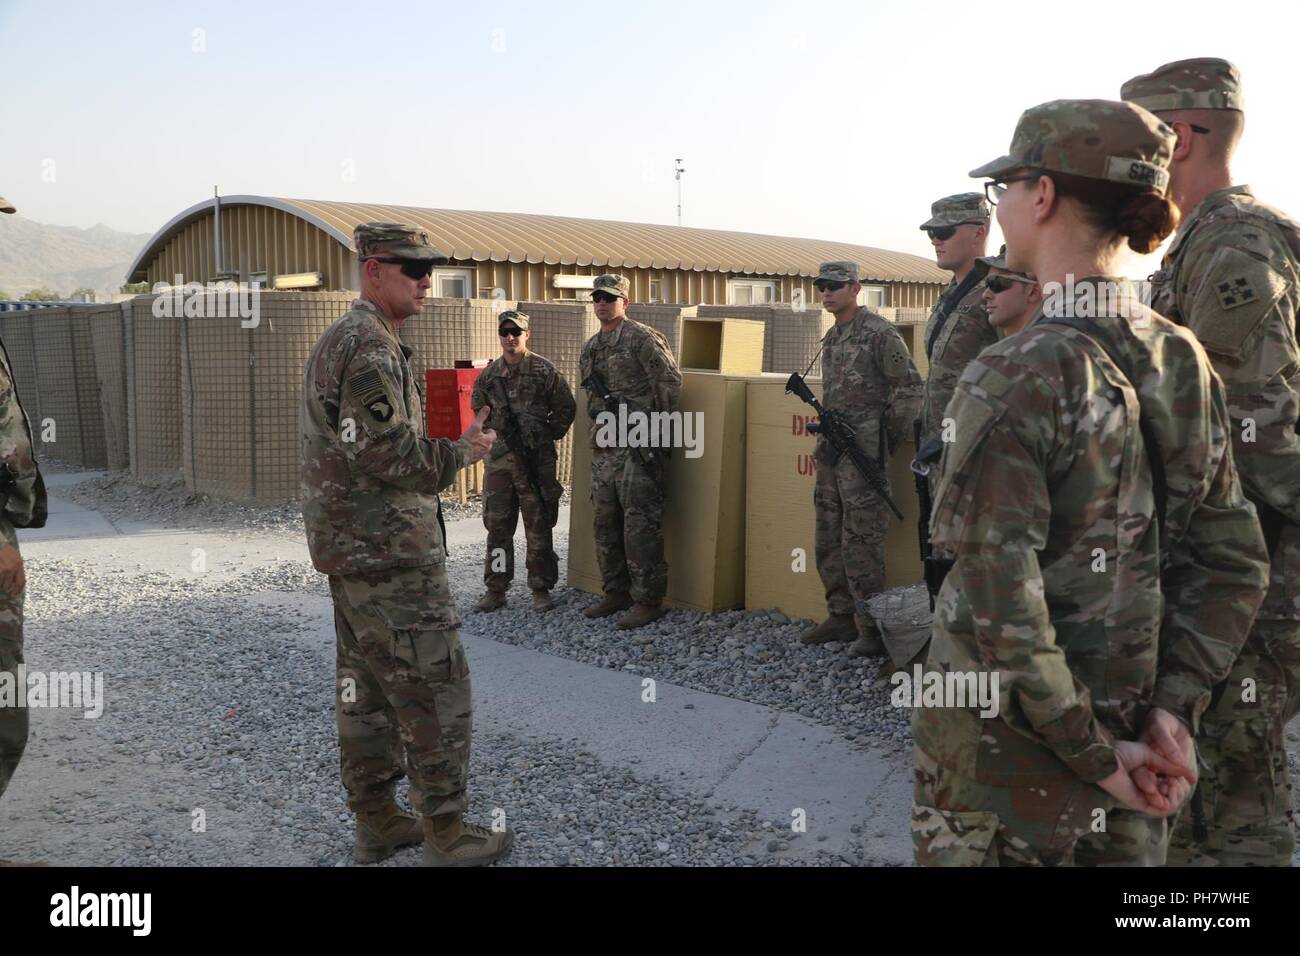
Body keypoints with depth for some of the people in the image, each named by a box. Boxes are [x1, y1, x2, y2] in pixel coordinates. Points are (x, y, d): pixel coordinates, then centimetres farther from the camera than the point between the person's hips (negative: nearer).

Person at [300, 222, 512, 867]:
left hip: (352, 546, 11)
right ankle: (446, 835, 7)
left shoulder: (339, 339, 16)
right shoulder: (371, 347, -18)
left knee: (367, 684, 15)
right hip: (389, 553, -11)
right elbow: (387, 457, -24)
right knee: (434, 687, -2)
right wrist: (464, 451, -11)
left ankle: (374, 821, 25)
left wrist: (444, 446, 14)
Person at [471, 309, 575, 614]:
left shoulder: (544, 371, -3)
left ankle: (541, 589, 11)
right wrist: (491, 436, 12)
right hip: (499, 460, 4)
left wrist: (548, 436, 2)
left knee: (539, 527, 2)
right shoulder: (489, 375, 7)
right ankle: (495, 589, 17)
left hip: (536, 461, -4)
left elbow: (566, 408, 4)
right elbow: (478, 409, 22)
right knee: (497, 526, 8)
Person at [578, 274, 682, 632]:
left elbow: (670, 383, -10)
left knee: (640, 525, -6)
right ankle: (615, 592, 24)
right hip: (604, 447, 8)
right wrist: (599, 428, 12)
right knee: (604, 522, 12)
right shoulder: (590, 349, 16)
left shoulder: (644, 339, -8)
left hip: (638, 446, -8)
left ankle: (648, 600, 0)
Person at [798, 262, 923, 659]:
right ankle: (841, 617, 22)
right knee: (829, 541, 12)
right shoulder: (831, 338, 16)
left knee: (860, 542, -8)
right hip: (831, 450, 9)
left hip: (863, 452, -9)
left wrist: (885, 441, -7)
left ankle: (872, 628, 0)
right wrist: (827, 435, 15)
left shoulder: (880, 333, -10)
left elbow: (910, 390, -11)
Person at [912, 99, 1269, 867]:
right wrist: (1175, 707, -1)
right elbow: (1235, 566, 2)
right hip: (1125, 719, 6)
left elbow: (1004, 607, -24)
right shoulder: (1186, 361, -2)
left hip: (1008, 738, -6)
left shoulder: (1015, 379, -22)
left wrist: (1093, 754, -14)